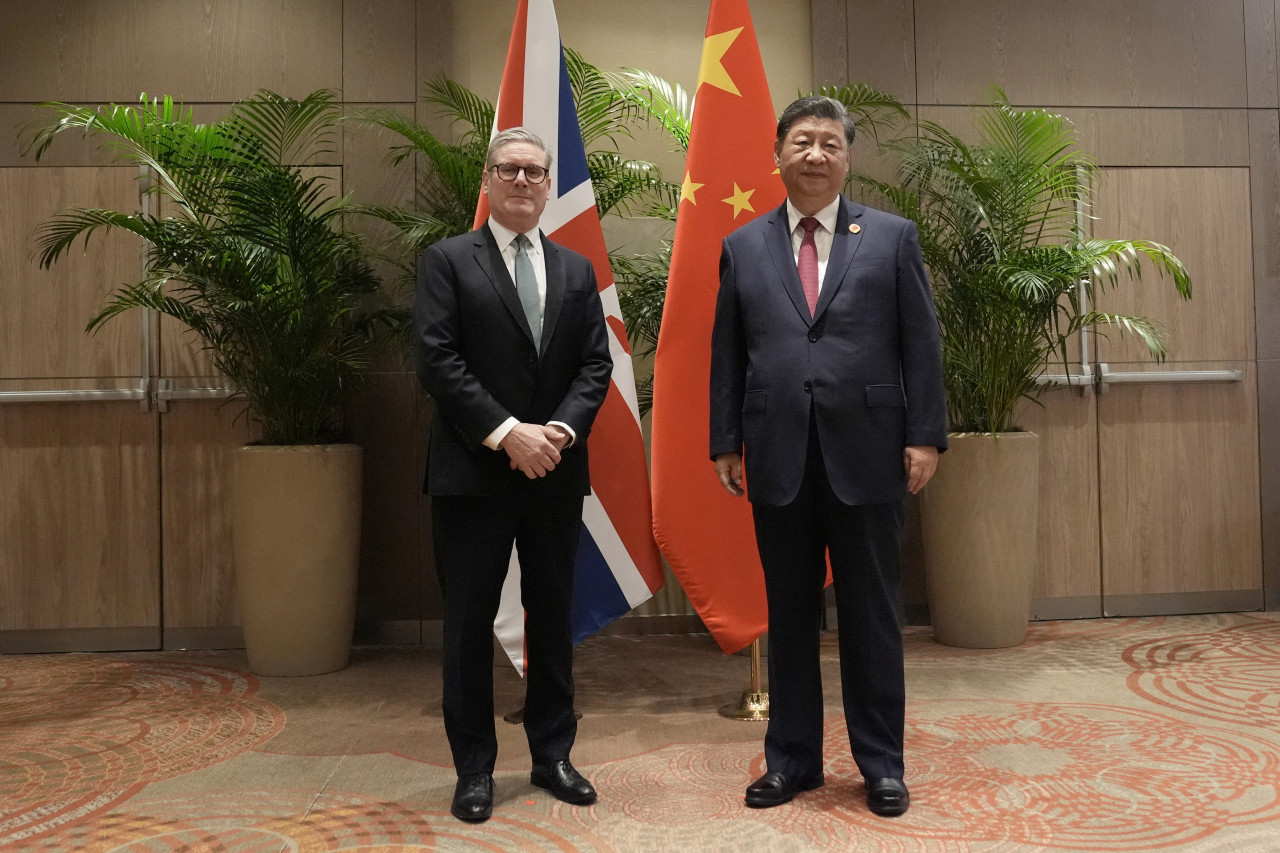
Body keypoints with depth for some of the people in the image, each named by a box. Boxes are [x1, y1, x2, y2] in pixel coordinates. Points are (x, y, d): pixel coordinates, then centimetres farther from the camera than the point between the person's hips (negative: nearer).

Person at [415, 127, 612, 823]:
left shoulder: (576, 270, 13)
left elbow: (595, 365, 6)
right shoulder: (447, 261, 1)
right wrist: (507, 433, -16)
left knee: (552, 616, 11)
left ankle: (551, 754, 26)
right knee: (469, 621, 5)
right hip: (473, 472, -3)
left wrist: (561, 429, -11)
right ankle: (474, 768, 19)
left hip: (556, 472, 4)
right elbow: (437, 361, -9)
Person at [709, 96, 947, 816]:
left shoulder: (893, 237, 6)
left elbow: (921, 344, 2)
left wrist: (926, 436, -4)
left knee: (872, 615, 8)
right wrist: (726, 444, 4)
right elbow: (727, 355, 8)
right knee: (790, 616, 11)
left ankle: (882, 763, 25)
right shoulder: (743, 247, 9)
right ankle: (793, 759, 27)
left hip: (867, 457, -1)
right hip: (779, 460, 2)